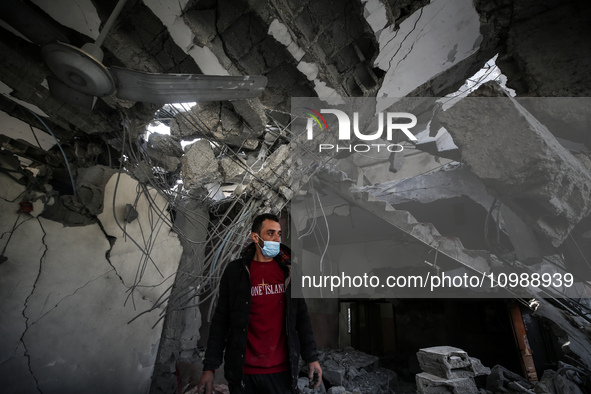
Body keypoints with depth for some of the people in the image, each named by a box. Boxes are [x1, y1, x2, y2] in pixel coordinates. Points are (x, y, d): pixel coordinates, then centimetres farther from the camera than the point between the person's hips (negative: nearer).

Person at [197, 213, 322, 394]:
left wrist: (312, 358, 2)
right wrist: (209, 367, -3)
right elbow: (221, 320, -1)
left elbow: (301, 316, 4)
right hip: (242, 372, -1)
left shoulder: (289, 270, 0)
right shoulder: (235, 271, -5)